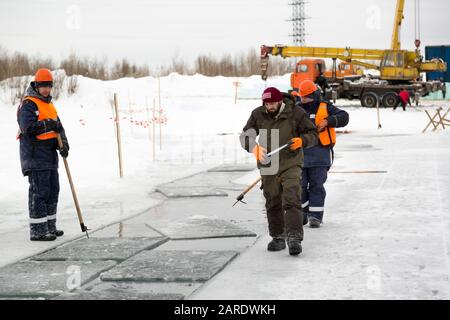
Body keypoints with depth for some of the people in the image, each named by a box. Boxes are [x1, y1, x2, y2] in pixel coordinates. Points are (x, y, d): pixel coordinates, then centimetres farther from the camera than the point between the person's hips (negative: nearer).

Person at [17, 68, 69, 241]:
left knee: (53, 191, 14)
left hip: (49, 156, 9)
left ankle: (49, 226, 25)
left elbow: (58, 127, 14)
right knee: (39, 191, -11)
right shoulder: (28, 104, -8)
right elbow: (28, 127, -20)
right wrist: (47, 124, -19)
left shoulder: (49, 105, 20)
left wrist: (63, 143, -3)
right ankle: (37, 230, -8)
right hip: (35, 154, -9)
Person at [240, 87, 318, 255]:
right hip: (268, 166, 3)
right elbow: (245, 135, 1)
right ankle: (278, 238, 25)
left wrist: (301, 141, -24)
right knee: (273, 204, 12)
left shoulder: (296, 113, -9)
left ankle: (294, 238, -15)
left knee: (291, 201, -14)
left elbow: (312, 134, -2)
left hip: (291, 164, -3)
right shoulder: (258, 114, -2)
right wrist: (255, 148, -20)